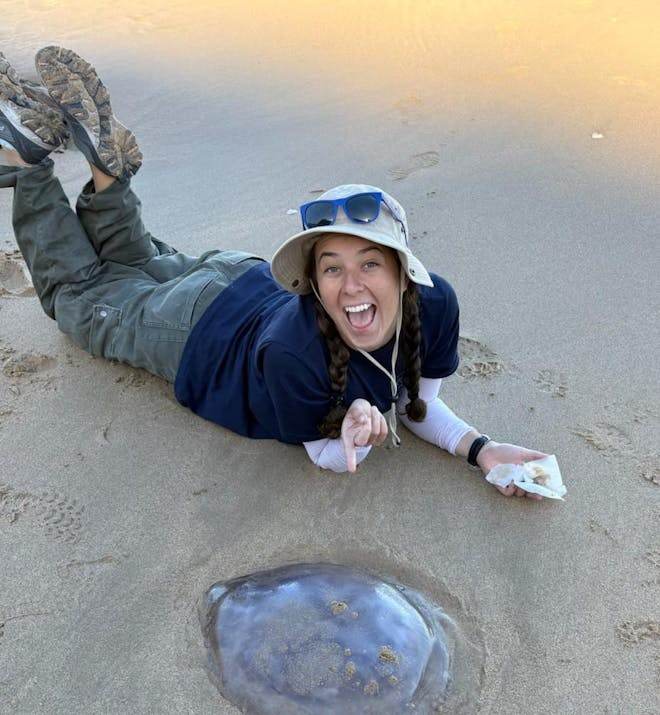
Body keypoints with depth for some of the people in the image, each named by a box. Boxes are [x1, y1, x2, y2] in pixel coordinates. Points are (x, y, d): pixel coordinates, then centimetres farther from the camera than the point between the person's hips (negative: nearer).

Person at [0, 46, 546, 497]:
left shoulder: (435, 304, -31)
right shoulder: (293, 351, -44)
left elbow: (416, 404, -13)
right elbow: (327, 457, -26)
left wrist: (481, 448, -28)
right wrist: (354, 440, -47)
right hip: (202, 327, -4)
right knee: (79, 291, 26)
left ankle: (108, 165, 25)